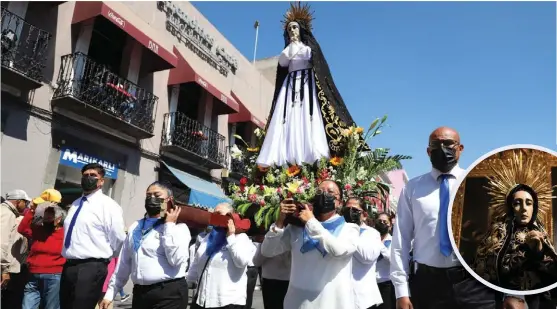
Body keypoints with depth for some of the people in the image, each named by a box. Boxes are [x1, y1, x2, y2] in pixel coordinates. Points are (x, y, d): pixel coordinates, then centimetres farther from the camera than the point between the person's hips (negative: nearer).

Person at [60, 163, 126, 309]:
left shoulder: (108, 205, -8)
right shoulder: (75, 204, 17)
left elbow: (118, 239, -10)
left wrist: (105, 257, 4)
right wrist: (71, 258, 15)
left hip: (91, 268, -7)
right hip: (68, 266, 8)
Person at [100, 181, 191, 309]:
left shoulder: (179, 227, -4)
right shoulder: (135, 227, 12)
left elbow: (176, 259, -18)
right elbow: (123, 264, 15)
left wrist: (169, 225, -13)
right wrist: (110, 292, 13)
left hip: (170, 293, -5)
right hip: (140, 293, 5)